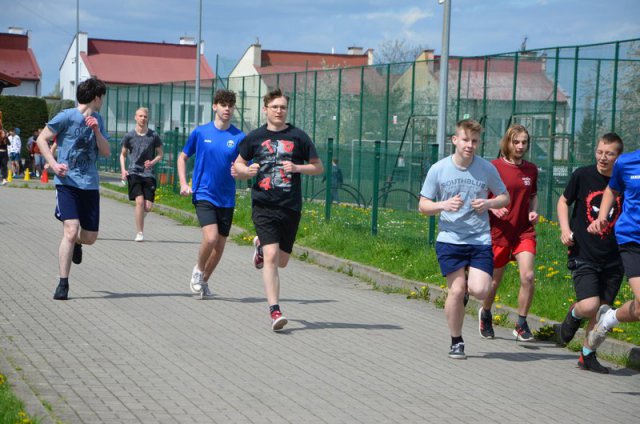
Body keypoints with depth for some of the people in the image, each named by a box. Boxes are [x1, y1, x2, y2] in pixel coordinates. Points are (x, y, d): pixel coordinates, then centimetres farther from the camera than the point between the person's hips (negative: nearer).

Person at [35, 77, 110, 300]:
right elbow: (41, 139, -3)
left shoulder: (97, 119, 13)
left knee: (90, 237, 6)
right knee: (71, 230, -18)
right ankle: (63, 284, -10)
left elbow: (106, 152, 9)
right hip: (67, 182, -5)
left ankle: (75, 243, 45)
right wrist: (53, 164, -16)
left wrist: (96, 130, -8)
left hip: (90, 185, 6)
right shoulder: (67, 117, -6)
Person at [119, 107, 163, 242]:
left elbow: (160, 154, 11)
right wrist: (123, 169, -1)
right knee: (140, 201, -18)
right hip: (134, 172, -1)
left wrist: (152, 162, -9)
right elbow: (123, 154, 14)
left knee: (148, 207, -6)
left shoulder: (154, 136, 3)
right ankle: (139, 233, -9)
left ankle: (139, 215, 31)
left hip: (149, 174, 1)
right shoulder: (129, 136, 3)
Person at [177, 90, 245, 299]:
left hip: (226, 199, 2)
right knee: (211, 237, -20)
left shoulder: (240, 137, -1)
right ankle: (198, 269, 8)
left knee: (220, 245, 8)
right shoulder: (200, 132, 0)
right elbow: (182, 157, 12)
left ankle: (204, 281, 29)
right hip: (203, 194, -2)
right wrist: (183, 183, 1)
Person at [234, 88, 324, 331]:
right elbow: (239, 164, 16)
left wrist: (297, 168, -10)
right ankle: (275, 311, -12)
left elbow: (318, 167, 8)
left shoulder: (298, 137, 3)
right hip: (263, 205, -1)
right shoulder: (255, 137, 5)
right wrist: (247, 170, -7)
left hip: (291, 208, 1)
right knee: (271, 256, -16)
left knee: (281, 261, 12)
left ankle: (260, 246, 46)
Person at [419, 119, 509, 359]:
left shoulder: (487, 169, -1)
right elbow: (423, 206, 3)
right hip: (449, 239, -1)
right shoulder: (438, 169, -3)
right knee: (456, 289, -7)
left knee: (479, 291, -14)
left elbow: (505, 197, 12)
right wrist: (443, 205, -17)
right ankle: (456, 342, 13)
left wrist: (488, 204, -10)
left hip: (480, 239, 1)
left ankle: (468, 287, 25)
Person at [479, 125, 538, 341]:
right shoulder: (494, 167, -7)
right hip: (499, 231, -2)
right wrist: (492, 208, -20)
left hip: (524, 231, 2)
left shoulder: (531, 169, 5)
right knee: (495, 280, 10)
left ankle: (521, 324, 1)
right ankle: (485, 312, 40)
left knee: (528, 276, -15)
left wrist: (533, 211, 1)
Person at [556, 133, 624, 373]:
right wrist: (565, 229, -4)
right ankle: (573, 315, 18)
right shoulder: (583, 175, -4)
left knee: (602, 309, 7)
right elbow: (563, 201, 12)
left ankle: (587, 355, 24)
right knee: (589, 306, -18)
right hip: (583, 255, -2)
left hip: (612, 260, 2)